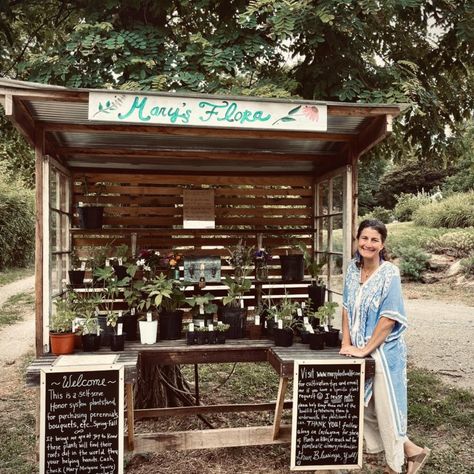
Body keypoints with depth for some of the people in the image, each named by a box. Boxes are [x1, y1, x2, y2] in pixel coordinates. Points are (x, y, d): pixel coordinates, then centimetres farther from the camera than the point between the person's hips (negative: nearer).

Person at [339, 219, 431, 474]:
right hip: (359, 351, 7)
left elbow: (389, 318, -19)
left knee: (386, 407, 4)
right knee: (364, 407, 16)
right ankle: (412, 451, 35)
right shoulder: (353, 269, 1)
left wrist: (364, 349, -17)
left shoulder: (389, 273, -16)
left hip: (384, 351, -6)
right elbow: (347, 308, 6)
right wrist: (346, 343, 0)